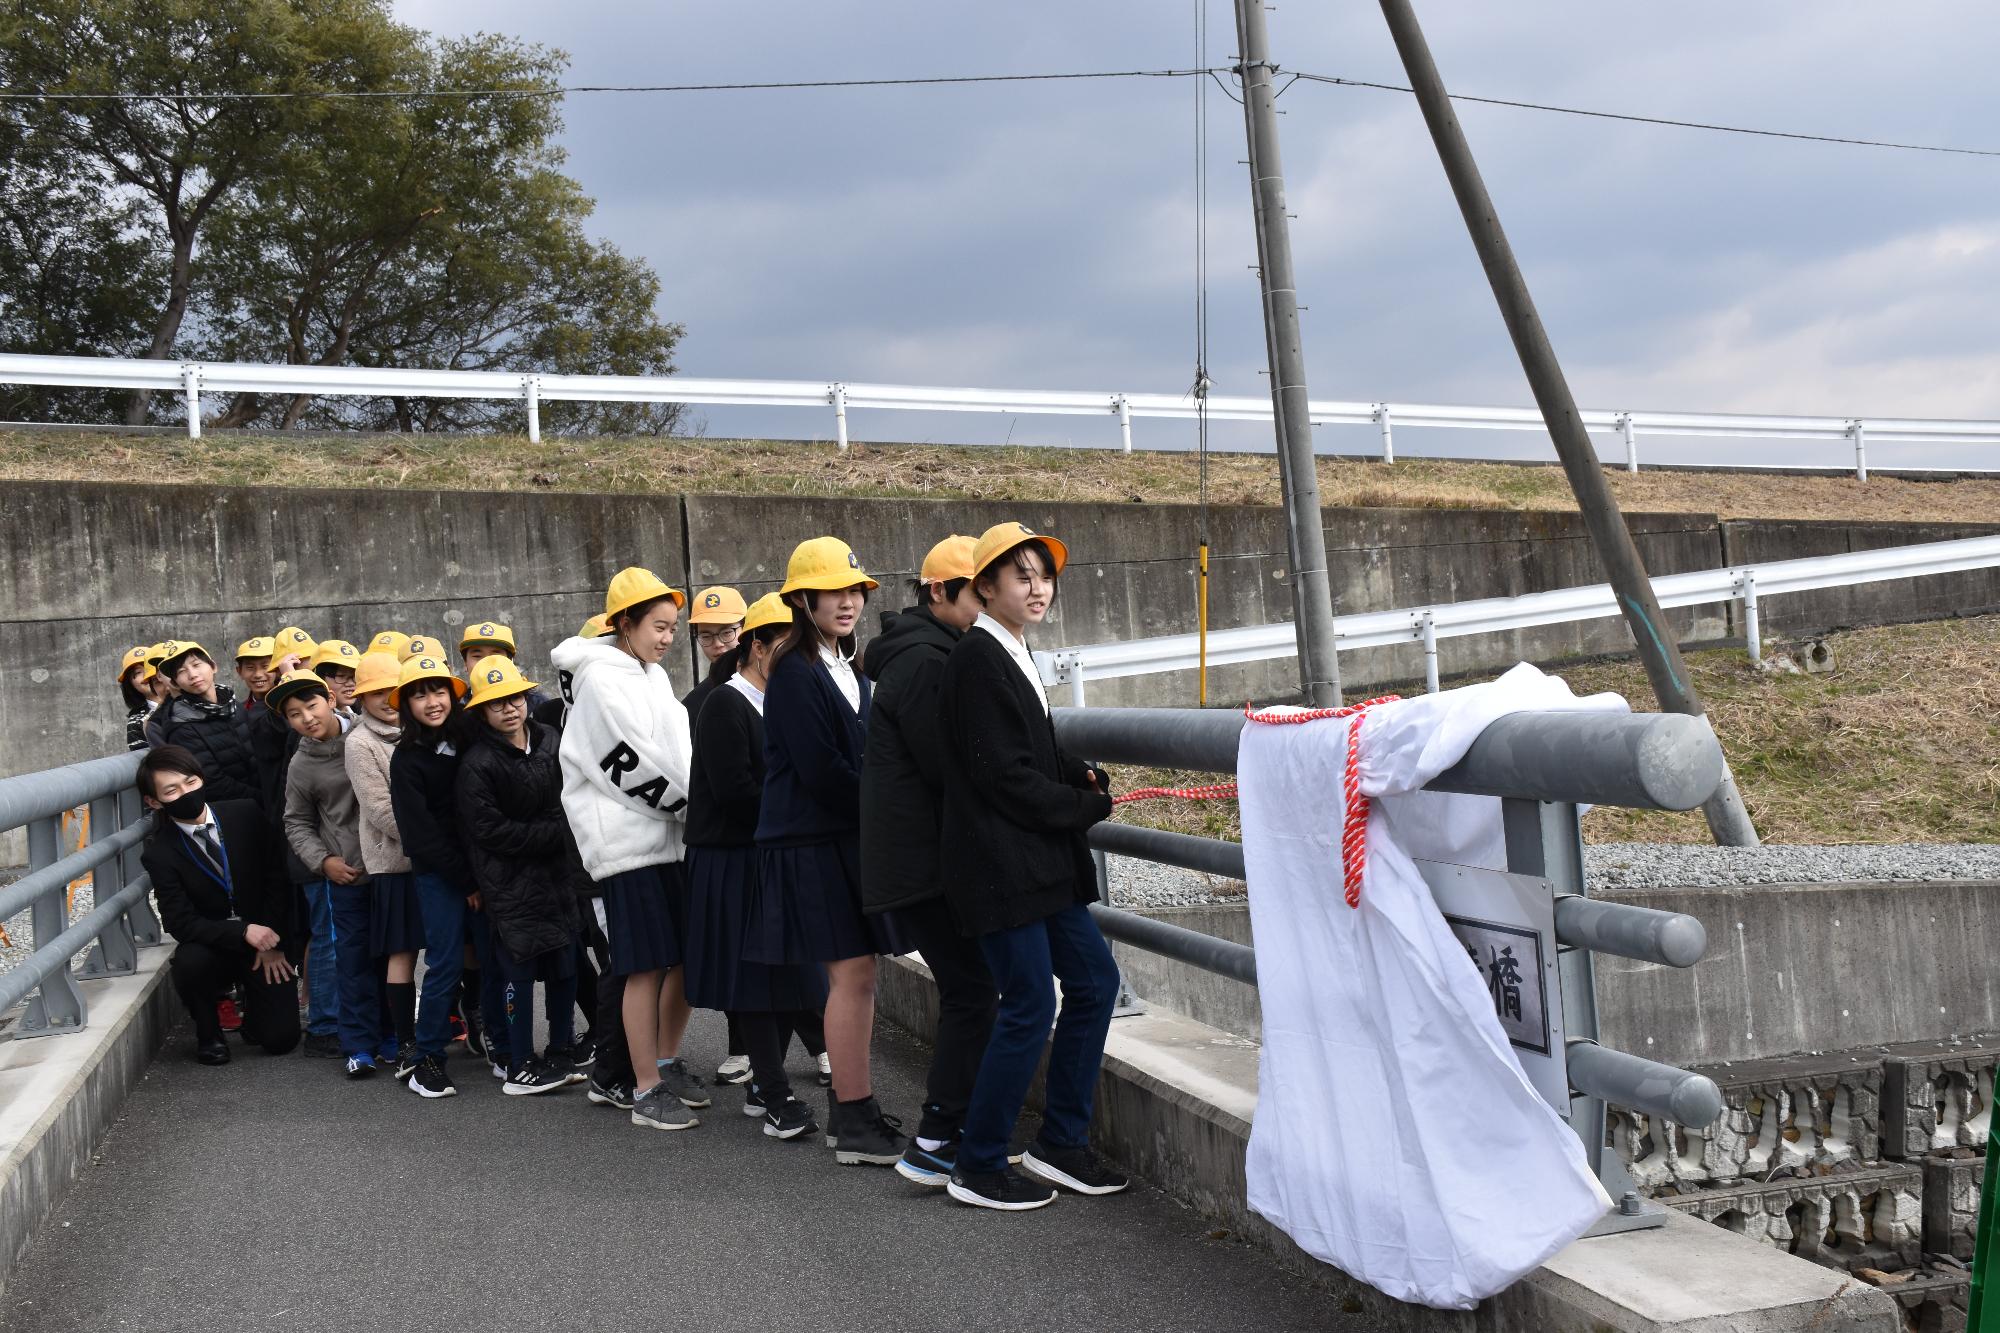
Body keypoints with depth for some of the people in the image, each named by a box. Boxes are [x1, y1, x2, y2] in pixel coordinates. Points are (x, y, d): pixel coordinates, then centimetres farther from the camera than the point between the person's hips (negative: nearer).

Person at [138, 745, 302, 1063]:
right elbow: (181, 922, -16)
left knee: (280, 1038, -10)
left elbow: (277, 876, -3)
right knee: (189, 963, -36)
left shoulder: (246, 815, -7)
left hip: (268, 942, 1)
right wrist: (243, 932, -29)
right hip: (211, 944, 0)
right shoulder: (159, 852, -11)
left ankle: (253, 997, 26)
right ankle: (208, 1033, -5)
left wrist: (273, 944, -9)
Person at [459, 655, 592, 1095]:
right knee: (520, 972, -2)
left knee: (564, 964, 10)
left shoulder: (550, 741, 6)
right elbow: (490, 829, -16)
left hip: (558, 872, 6)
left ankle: (562, 1053, 24)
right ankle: (521, 1067, 9)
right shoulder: (477, 764, -11)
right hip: (511, 882, -6)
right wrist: (553, 833, -14)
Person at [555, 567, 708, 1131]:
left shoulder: (653, 676, 16)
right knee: (647, 967, -4)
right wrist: (695, 805, -9)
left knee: (688, 957, 10)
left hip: (671, 835, 8)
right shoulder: (600, 679, -9)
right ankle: (646, 1090, 6)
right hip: (628, 840, -8)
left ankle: (667, 1062, 27)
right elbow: (635, 763, -14)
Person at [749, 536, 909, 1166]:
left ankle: (849, 1111, 19)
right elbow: (819, 768, -18)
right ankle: (855, 1124, -2)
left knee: (852, 974, 11)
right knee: (854, 973, -8)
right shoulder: (796, 673, -11)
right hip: (814, 843, -9)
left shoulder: (849, 671, 16)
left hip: (850, 837, 9)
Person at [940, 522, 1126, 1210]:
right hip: (1000, 864, -10)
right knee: (1031, 1006, -5)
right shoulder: (977, 659, -14)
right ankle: (977, 1166, 10)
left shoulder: (1014, 656, 16)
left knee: (1094, 981, 11)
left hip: (1042, 865, 10)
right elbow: (1002, 774, -18)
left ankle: (1061, 1141, 23)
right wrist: (1088, 805, -8)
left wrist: (1080, 774, 3)